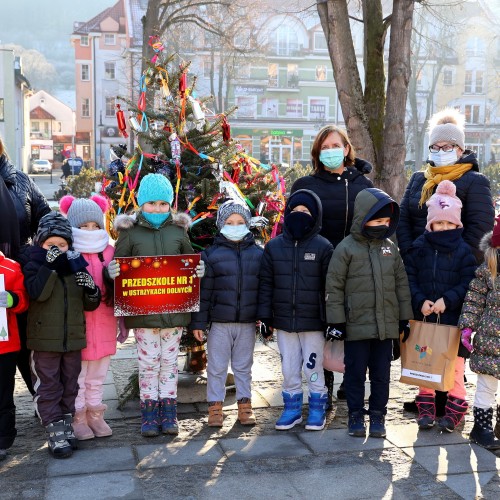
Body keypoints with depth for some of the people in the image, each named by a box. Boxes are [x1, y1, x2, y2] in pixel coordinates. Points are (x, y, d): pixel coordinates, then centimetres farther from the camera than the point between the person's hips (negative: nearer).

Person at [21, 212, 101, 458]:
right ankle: (55, 434, 9)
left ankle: (67, 426, 27)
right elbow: (37, 292, -24)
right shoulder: (34, 265, -5)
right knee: (48, 388, 2)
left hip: (73, 338, 4)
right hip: (44, 339, -4)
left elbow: (90, 305, 7)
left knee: (70, 386, 14)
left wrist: (91, 289, -14)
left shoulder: (76, 265, 4)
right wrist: (49, 265, -29)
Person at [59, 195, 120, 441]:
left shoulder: (109, 252, 4)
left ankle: (95, 415, 30)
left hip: (103, 327, 5)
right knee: (77, 378, 7)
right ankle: (78, 418, 21)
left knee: (97, 378, 17)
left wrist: (113, 277, -17)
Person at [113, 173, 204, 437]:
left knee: (169, 361, 10)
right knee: (148, 362, 3)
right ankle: (149, 414, 15)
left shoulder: (178, 231, 8)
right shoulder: (130, 233, 1)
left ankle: (168, 412, 21)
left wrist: (199, 270, -5)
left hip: (174, 309, 2)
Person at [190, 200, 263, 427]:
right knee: (216, 367, 6)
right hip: (219, 323, -2)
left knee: (244, 366, 13)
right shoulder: (211, 254, -2)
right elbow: (203, 291, -3)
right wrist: (198, 322, -6)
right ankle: (215, 407, 18)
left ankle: (245, 405, 24)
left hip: (247, 323, 2)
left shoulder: (258, 254, 5)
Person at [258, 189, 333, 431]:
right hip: (284, 320, 2)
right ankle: (292, 408, 26)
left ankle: (317, 409, 23)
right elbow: (266, 283, 5)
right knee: (289, 369, 11)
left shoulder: (323, 247, -3)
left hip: (313, 321, -2)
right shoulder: (274, 246, 3)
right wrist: (265, 316, 1)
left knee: (313, 368, 6)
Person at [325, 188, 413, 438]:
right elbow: (334, 287, -6)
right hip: (356, 324, -4)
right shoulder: (346, 248, -7)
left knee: (381, 374, 11)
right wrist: (336, 321, -8)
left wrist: (404, 317, 12)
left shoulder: (390, 248, 7)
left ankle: (378, 415, 24)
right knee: (355, 372, 7)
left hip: (386, 325, 4)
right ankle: (356, 415, 21)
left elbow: (401, 283, 13)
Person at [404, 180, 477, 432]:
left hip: (453, 318, -2)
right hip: (424, 316, 2)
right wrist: (420, 301, -14)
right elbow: (409, 278, 0)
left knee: (455, 364, 3)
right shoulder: (418, 247, 3)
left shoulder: (463, 251, -2)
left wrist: (447, 300, -19)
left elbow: (468, 284, -7)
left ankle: (455, 408, 16)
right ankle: (426, 407, 23)